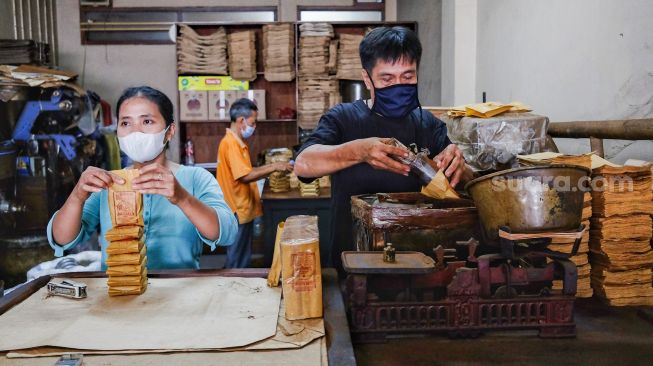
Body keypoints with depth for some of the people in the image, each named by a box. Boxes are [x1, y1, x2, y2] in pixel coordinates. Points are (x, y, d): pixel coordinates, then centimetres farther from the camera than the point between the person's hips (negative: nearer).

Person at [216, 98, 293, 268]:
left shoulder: (237, 142, 13)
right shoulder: (230, 143, -19)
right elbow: (245, 176, -25)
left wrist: (271, 166, 7)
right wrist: (274, 167, -21)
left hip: (243, 210, 10)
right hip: (238, 212, -10)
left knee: (243, 260, 18)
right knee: (237, 262, 1)